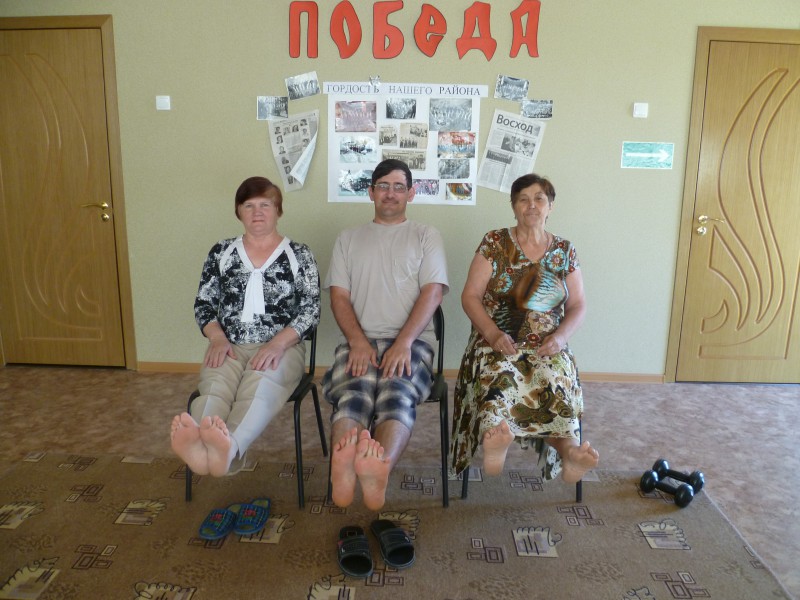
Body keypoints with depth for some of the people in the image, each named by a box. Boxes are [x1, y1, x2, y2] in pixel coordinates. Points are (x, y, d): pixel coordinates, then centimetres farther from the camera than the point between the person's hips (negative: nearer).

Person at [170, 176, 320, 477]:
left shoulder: (299, 254, 7)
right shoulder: (221, 252, 15)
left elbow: (311, 309, -1)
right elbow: (203, 303, 14)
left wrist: (278, 343, -17)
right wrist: (218, 338, -7)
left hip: (281, 347, -2)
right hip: (230, 346, 3)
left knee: (258, 390, -37)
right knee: (215, 388, -32)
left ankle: (228, 447, -67)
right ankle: (199, 444, -64)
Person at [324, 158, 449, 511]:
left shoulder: (425, 237, 17)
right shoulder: (349, 238, 23)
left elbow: (432, 293, 2)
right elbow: (339, 296, 11)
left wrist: (403, 342, -14)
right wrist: (358, 342, -8)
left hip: (412, 340, -1)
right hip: (359, 340, 2)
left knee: (397, 395, -34)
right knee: (353, 394, -32)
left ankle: (378, 471, -60)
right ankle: (343, 468, -58)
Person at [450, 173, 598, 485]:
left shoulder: (565, 251, 14)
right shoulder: (494, 242, 7)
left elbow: (577, 305, 12)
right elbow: (470, 296, 1)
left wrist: (561, 336, -10)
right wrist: (493, 334, -16)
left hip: (547, 345, 2)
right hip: (497, 340, -2)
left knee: (558, 378, -34)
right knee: (497, 375, -37)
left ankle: (567, 451, -56)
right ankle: (494, 439, -64)